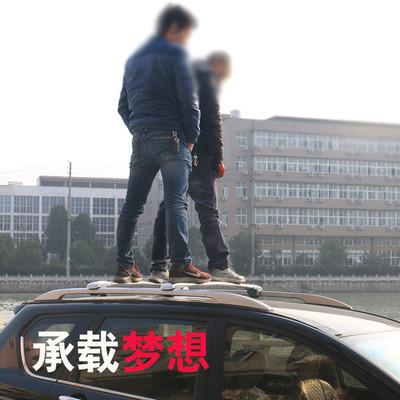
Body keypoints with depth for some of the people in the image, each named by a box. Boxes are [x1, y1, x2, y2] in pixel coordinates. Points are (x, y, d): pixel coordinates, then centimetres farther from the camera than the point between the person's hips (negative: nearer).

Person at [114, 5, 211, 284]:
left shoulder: (134, 59, 21)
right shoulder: (175, 54, -2)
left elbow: (123, 106, 21)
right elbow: (188, 100, -10)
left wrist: (138, 131, 18)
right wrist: (192, 136, -2)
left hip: (140, 139, 7)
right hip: (170, 136, -7)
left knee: (132, 204, 8)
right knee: (177, 202, -13)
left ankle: (124, 265, 11)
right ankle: (181, 263, -21)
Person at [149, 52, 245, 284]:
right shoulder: (207, 75, 0)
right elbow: (212, 116, -10)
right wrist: (218, 158, -11)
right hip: (196, 152, -8)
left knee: (168, 208, 8)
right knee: (208, 208, -10)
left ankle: (159, 267, 8)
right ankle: (220, 266, -13)